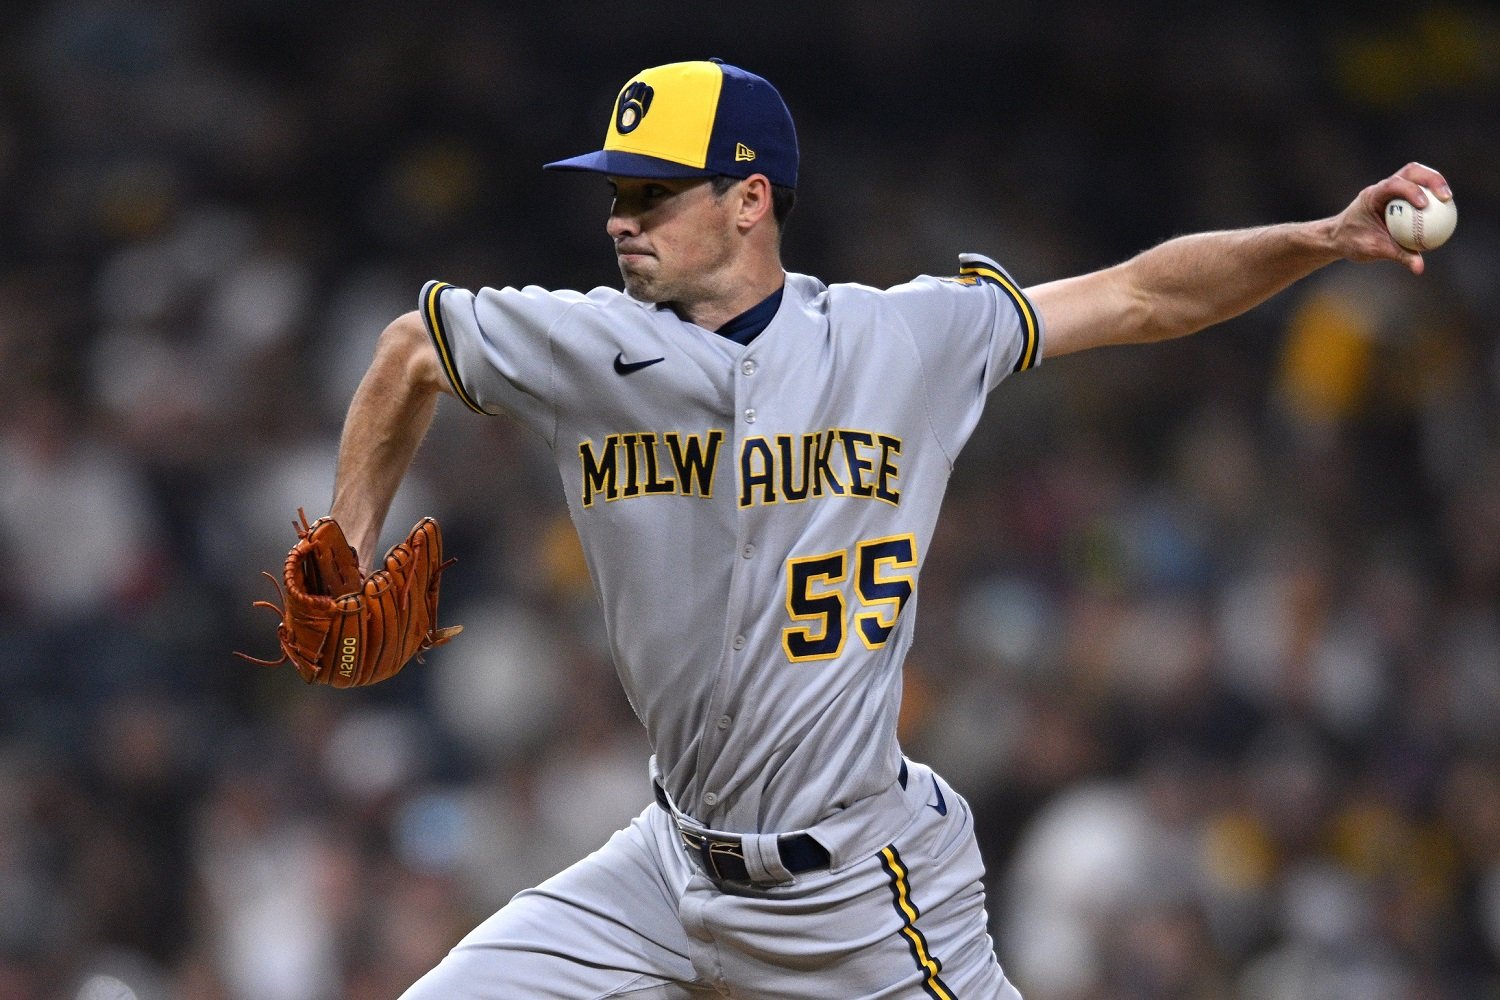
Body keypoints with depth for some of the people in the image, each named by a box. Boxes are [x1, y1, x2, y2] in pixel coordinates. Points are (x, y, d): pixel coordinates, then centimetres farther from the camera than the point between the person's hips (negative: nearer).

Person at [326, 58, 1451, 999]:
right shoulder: (580, 347, -2)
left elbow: (1141, 297, 0)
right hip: (675, 866, 3)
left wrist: (1328, 238, -10)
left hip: (865, 902, -3)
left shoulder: (912, 340, -6)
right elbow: (413, 351, 16)